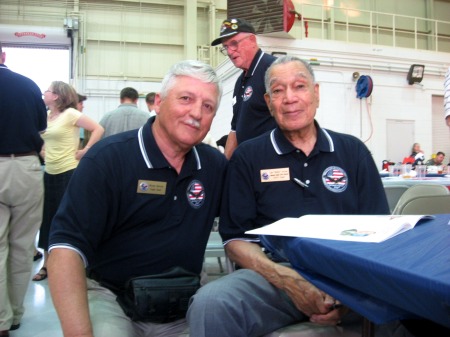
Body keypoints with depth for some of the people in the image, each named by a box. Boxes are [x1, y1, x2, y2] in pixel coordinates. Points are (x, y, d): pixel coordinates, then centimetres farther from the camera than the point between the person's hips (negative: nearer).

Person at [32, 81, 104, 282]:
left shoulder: (70, 113, -10)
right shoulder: (45, 116, 10)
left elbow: (98, 129, -16)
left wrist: (85, 151, -14)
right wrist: (41, 151, 11)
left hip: (68, 172, -7)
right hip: (49, 173, 7)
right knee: (47, 217, 11)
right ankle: (46, 264, 24)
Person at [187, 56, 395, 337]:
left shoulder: (353, 151, 12)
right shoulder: (248, 157, 7)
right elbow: (236, 239, 3)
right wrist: (289, 281, -15)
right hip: (275, 274, 0)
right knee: (209, 304, -28)